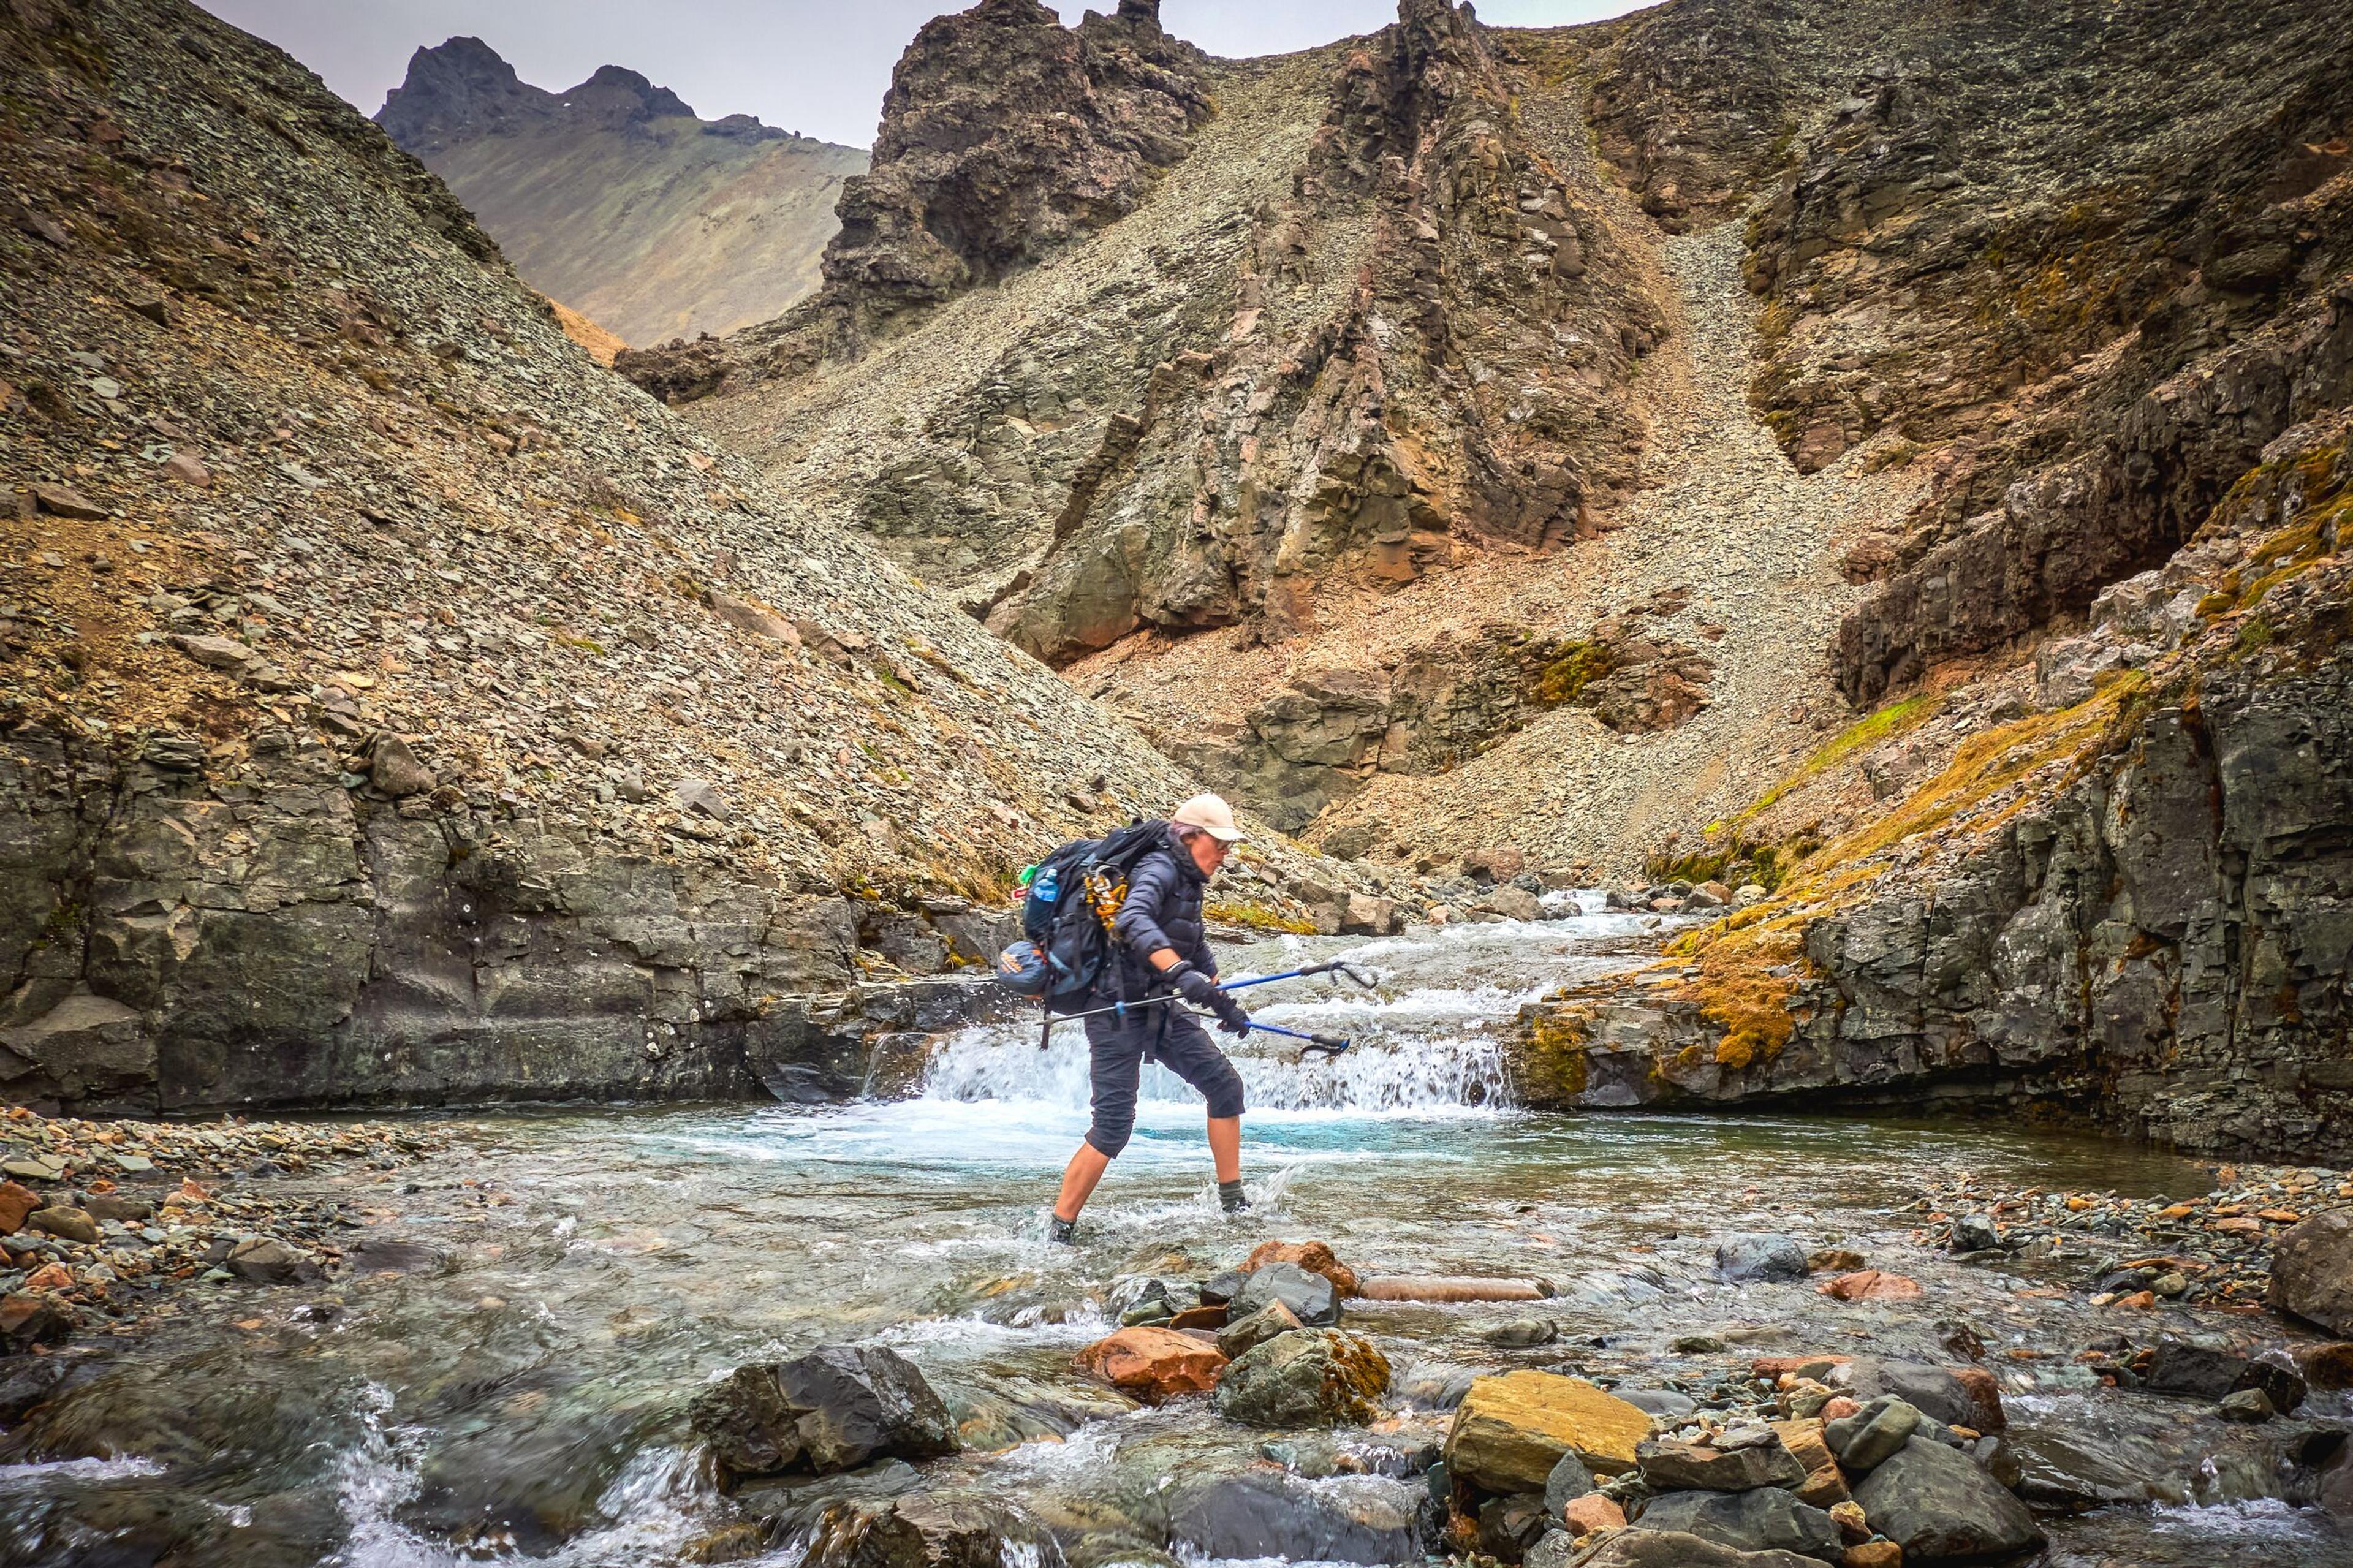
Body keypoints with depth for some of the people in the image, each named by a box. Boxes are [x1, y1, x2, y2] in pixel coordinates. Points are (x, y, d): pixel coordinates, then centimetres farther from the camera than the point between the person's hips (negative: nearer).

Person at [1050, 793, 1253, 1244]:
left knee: (1224, 1084, 5)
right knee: (1113, 1128, -9)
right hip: (1117, 1009, -9)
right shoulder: (1159, 869, -17)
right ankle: (1061, 1232, 3)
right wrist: (1182, 973, -47)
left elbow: (1198, 951, 27)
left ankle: (1233, 1202, 16)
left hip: (1159, 1009, 9)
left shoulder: (1189, 885, 13)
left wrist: (1225, 1006, 28)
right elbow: (1132, 921, -38)